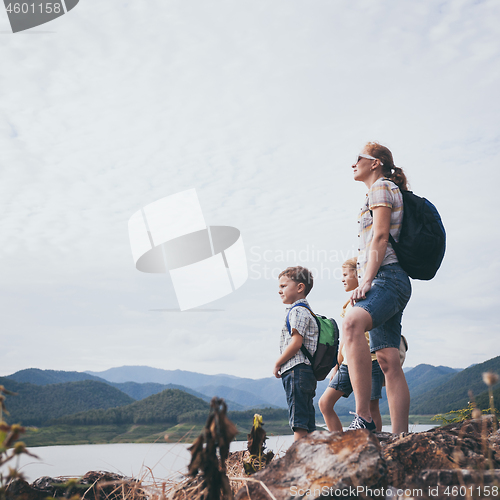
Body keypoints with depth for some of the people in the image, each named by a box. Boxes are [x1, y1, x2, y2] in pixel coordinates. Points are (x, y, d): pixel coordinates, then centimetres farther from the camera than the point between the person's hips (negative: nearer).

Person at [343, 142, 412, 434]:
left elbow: (381, 237, -11)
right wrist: (366, 283, 26)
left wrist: (367, 281, -20)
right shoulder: (390, 191, 31)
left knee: (352, 323, -36)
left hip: (386, 277, -11)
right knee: (389, 361, 2)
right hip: (387, 281, 11)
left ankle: (364, 419, -45)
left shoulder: (381, 187, 2)